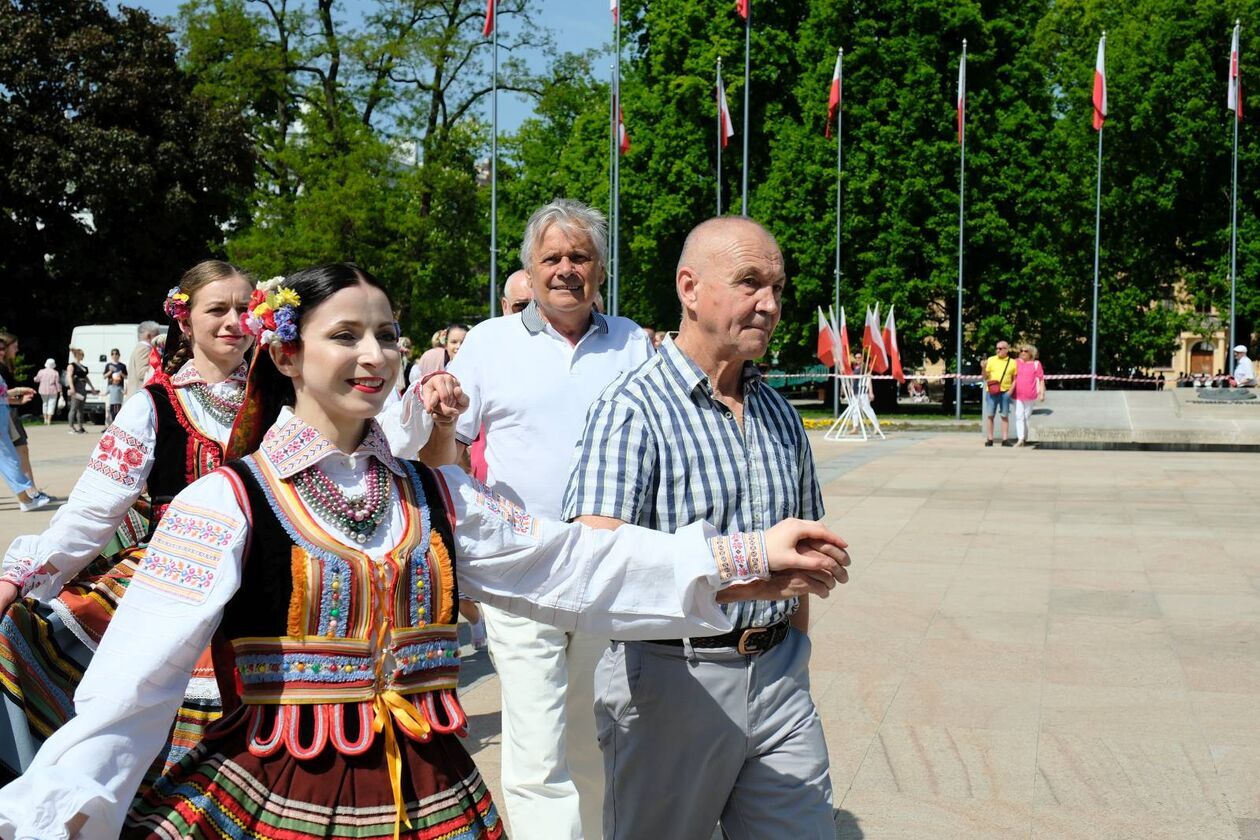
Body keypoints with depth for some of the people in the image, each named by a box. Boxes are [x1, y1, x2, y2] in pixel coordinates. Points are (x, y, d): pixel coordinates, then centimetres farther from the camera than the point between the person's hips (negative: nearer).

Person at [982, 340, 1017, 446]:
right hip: (991, 391, 0)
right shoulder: (991, 360, 6)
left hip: (1005, 392, 0)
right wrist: (984, 368, -13)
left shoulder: (1012, 362, 8)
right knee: (990, 415, 0)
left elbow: (1015, 378, 12)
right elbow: (985, 377, 5)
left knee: (1005, 416, 3)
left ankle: (1005, 439, 5)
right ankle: (989, 439, 4)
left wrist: (1011, 390, 0)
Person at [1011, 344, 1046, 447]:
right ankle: (1020, 439, -16)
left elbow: (1041, 379, 2)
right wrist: (1010, 391, 12)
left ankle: (1024, 438, 19)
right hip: (1018, 395, 1)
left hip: (1030, 396, -1)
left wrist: (1042, 393, -3)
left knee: (1026, 417, 8)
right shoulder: (1016, 362, 8)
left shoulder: (1036, 364, 3)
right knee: (1019, 416, -9)